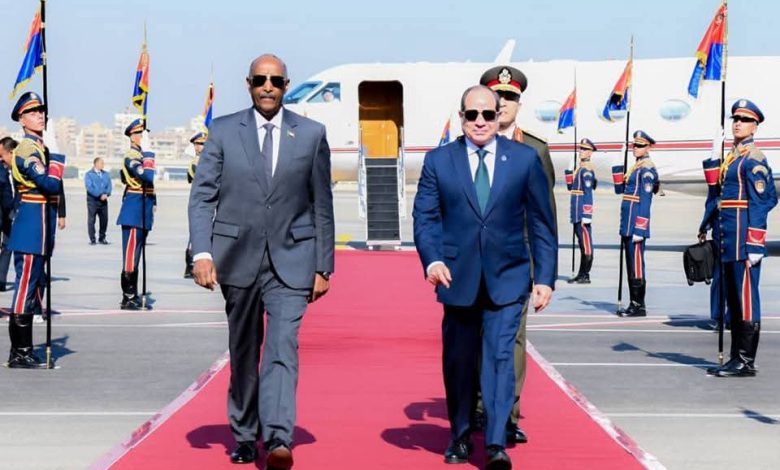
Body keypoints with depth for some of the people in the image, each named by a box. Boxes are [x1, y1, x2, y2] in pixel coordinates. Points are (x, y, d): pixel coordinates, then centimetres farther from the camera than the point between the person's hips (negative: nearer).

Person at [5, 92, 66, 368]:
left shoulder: (39, 147, 17)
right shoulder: (27, 149, -13)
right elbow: (48, 184, -24)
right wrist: (58, 177, -6)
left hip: (39, 223, 10)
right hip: (33, 222, -10)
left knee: (34, 284, 14)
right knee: (26, 285, -6)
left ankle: (23, 350, 21)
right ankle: (19, 354, -2)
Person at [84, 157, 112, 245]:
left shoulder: (106, 174, 15)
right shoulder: (89, 174, 0)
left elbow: (109, 186, 7)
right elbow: (89, 187, -11)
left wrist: (106, 194, -13)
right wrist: (100, 195, -17)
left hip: (103, 200, 4)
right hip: (92, 200, -4)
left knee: (104, 219, 3)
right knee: (91, 220, -3)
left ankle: (102, 238, 14)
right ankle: (92, 239, 1)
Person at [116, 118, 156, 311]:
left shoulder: (142, 155, 17)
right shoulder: (131, 157, -12)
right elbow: (148, 177, -28)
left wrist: (153, 206, 23)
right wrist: (149, 155, -15)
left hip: (143, 212, 10)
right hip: (134, 211, -10)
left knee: (135, 254, 12)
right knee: (131, 254, -7)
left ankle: (133, 296, 16)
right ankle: (128, 298, -5)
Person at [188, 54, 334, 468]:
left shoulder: (311, 134, 4)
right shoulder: (223, 131, 4)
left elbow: (322, 205, 6)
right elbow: (202, 196, 1)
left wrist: (323, 266, 4)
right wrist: (202, 251, -12)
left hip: (291, 260, -1)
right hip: (238, 258, 2)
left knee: (283, 349, -16)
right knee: (243, 354, 12)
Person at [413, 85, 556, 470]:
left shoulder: (525, 159, 4)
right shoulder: (438, 161, 5)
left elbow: (541, 221, 5)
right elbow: (425, 216, 1)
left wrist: (545, 276, 1)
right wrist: (432, 259, -16)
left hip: (506, 279, -1)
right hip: (458, 279, 1)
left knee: (500, 356, -11)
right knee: (458, 362, 10)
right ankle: (460, 437, 27)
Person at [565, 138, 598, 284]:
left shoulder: (587, 170, -13)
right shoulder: (580, 168, 16)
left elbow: (588, 193, -19)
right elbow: (571, 186, 23)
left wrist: (586, 215, -22)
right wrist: (569, 170, 13)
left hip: (582, 212, -10)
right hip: (577, 213, 10)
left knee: (586, 242, -4)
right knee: (582, 242, 13)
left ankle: (585, 276, -1)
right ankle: (582, 275, 18)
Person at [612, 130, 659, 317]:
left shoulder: (647, 170, -11)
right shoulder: (635, 168, 18)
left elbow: (645, 201, -16)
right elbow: (619, 189, 22)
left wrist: (639, 229, -19)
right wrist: (617, 169, 12)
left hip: (637, 223, -9)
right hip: (628, 224, 9)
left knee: (636, 264, -7)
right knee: (631, 265, 11)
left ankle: (639, 306, -2)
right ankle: (634, 304, 17)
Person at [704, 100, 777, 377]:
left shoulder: (754, 159, -10)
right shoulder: (733, 157, 18)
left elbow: (761, 203, -16)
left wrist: (754, 245, -21)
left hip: (743, 239, -10)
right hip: (729, 240, 10)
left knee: (746, 298, -5)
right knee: (733, 300, 13)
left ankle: (746, 362, -2)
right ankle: (737, 358, 19)